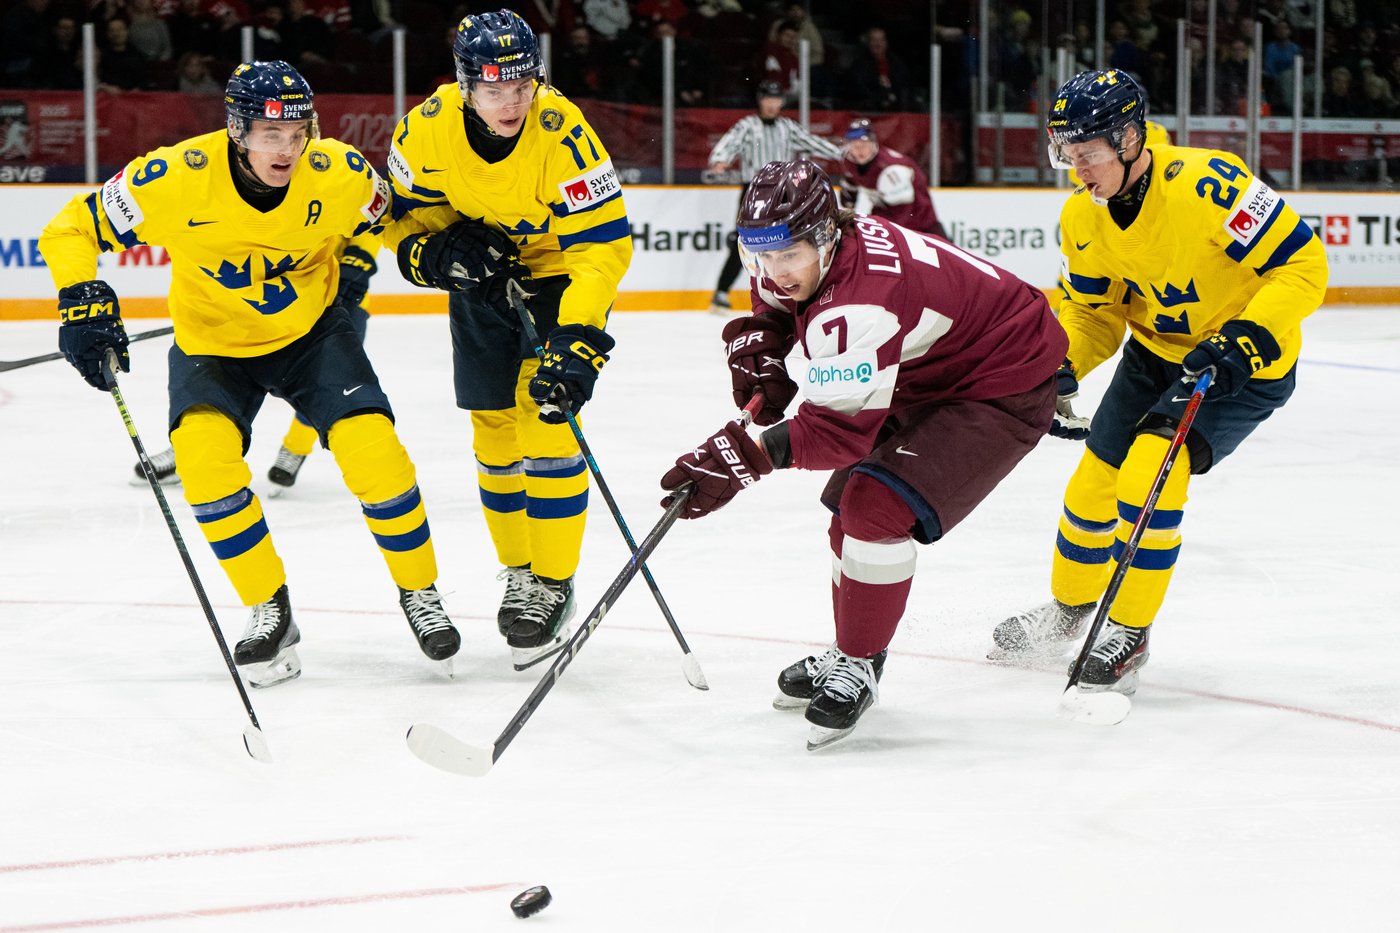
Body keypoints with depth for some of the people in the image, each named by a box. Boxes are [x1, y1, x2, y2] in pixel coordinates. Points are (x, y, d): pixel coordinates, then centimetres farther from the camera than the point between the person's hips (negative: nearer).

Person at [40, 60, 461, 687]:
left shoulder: (338, 174, -20)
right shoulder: (177, 178, -27)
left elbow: (382, 214, 7)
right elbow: (72, 230, -16)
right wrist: (84, 301, -29)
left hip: (311, 332, 1)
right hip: (211, 346, 0)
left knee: (371, 447, -20)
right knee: (201, 449, -27)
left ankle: (419, 591, 6)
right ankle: (270, 611, -9)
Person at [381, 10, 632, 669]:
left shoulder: (562, 134, -31)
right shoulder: (429, 128, -20)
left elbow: (603, 244, -32)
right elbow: (401, 214, -2)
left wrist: (578, 339, -40)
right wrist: (437, 253, -23)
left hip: (560, 273, -4)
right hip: (483, 279, 4)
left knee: (548, 420, -14)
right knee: (494, 432, 7)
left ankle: (553, 584, -2)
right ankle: (520, 571, 26)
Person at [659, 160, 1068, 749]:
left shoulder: (860, 300, -37)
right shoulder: (799, 254, -9)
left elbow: (843, 430, -40)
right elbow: (769, 308, 15)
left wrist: (745, 456, -48)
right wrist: (758, 360, -6)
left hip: (1003, 389, -10)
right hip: (924, 382, 11)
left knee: (876, 507, -21)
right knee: (852, 507, 14)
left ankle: (856, 667, -7)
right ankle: (848, 654, 32)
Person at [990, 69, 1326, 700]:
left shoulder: (1206, 184, -31)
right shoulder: (1083, 218, -8)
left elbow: (1303, 263, -27)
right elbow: (1092, 310, 6)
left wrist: (1246, 337, -35)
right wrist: (1059, 369, -11)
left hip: (1248, 364, -7)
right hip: (1155, 352, 7)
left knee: (1151, 468, -23)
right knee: (1095, 480, 9)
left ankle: (1129, 634, -8)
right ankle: (1068, 610, 37)